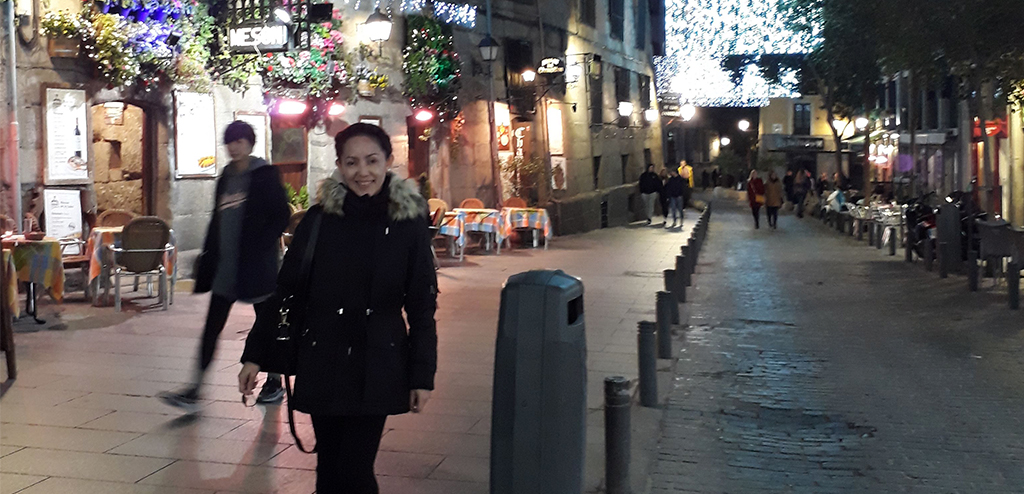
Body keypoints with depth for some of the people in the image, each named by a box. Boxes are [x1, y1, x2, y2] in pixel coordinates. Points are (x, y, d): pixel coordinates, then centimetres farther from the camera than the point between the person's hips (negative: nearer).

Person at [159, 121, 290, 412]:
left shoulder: (265, 175, -6)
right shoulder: (226, 177, 12)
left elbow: (281, 215, -9)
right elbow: (218, 219, 17)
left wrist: (261, 247, -15)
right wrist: (209, 254, 13)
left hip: (255, 264, -6)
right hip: (225, 263, 6)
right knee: (212, 325, 1)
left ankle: (274, 382, 23)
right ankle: (194, 391, 0)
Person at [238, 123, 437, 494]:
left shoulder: (409, 221, -5)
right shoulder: (320, 219, -4)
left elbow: (422, 306, -1)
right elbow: (283, 290, 2)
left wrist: (422, 375, -3)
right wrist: (254, 355, 1)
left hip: (378, 369, -1)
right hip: (323, 364, 1)